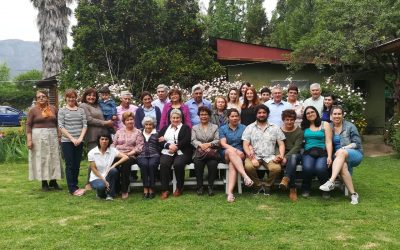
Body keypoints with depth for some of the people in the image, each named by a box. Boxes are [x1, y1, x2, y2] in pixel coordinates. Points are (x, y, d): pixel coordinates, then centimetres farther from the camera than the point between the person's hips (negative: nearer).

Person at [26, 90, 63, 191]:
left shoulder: (53, 109, 8)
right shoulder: (33, 110, -2)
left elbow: (57, 124, 12)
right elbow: (28, 126, -5)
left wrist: (59, 135, 6)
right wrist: (29, 140, -12)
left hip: (52, 136, 4)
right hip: (39, 137, -3)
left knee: (54, 158, 5)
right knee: (41, 159, 1)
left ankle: (53, 181, 14)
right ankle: (44, 183, 7)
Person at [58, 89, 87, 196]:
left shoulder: (81, 110, 9)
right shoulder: (62, 111, 3)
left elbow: (85, 125, 5)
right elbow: (61, 126, -3)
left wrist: (80, 138, -9)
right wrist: (72, 139, -11)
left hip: (79, 142, 3)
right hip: (67, 141, -3)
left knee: (77, 165, 7)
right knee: (70, 165, -1)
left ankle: (75, 185, 18)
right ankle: (72, 189, 2)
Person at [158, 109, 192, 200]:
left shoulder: (185, 128, 15)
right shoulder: (165, 128, 23)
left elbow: (186, 140, -2)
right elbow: (159, 141, 8)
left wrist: (176, 147, -13)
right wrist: (169, 145, -11)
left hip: (181, 152, -2)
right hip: (167, 152, 2)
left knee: (178, 164, -32)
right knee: (163, 164, -29)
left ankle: (179, 188, -11)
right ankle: (164, 190, -23)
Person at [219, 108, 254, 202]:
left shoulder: (243, 128, 15)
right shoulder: (223, 129, 13)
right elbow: (223, 144, -1)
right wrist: (234, 150, -18)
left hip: (240, 154, 0)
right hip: (225, 154, 0)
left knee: (232, 165, -33)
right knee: (231, 152, -37)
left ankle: (229, 192, -47)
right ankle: (245, 176, -48)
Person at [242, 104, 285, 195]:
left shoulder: (275, 128, 12)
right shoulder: (249, 128, 8)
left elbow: (281, 144, 9)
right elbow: (245, 145, 0)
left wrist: (281, 155, -12)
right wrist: (252, 158, -16)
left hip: (270, 157, 1)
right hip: (254, 156, 0)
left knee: (276, 168, -31)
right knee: (248, 166, -33)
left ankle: (267, 185, -1)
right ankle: (258, 184, -4)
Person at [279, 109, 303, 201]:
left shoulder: (299, 131, 5)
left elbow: (297, 147, -8)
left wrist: (286, 157, -23)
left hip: (295, 154, 0)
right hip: (283, 155, 0)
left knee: (293, 157, -37)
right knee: (292, 159, -35)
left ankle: (286, 179, -50)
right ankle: (292, 188, -36)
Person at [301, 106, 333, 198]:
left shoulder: (325, 124, 13)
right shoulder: (304, 127, 19)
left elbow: (328, 142, 2)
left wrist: (329, 157, -8)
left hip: (322, 152, -1)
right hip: (308, 152, 1)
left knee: (320, 168, -33)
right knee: (307, 168, -31)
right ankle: (306, 189, -5)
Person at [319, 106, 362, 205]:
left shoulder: (350, 126, 2)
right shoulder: (329, 127, 11)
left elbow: (357, 143, -2)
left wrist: (344, 148, -16)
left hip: (354, 154, -2)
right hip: (338, 156, 2)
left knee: (341, 152, -38)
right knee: (343, 166, -36)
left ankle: (331, 182, -49)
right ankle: (353, 194, -30)